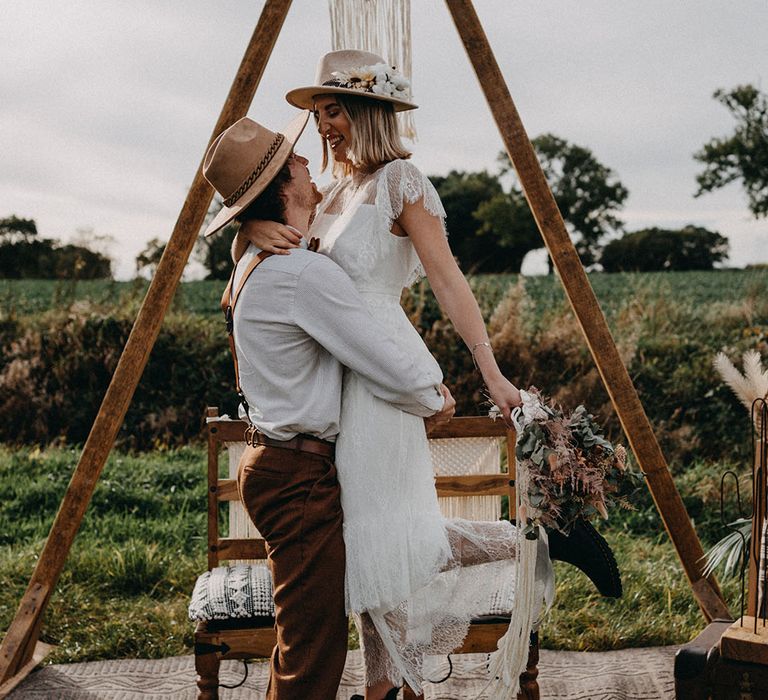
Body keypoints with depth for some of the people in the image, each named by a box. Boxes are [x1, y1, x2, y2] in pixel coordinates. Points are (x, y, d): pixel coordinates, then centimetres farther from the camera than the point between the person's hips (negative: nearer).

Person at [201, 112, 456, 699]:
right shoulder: (305, 272, -20)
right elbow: (393, 373, -17)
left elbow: (365, 340, 21)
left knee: (305, 638, 20)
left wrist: (422, 377, 10)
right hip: (299, 475, -10)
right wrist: (434, 400, 4)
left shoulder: (254, 264, 12)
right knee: (312, 650, -5)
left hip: (276, 465, 10)